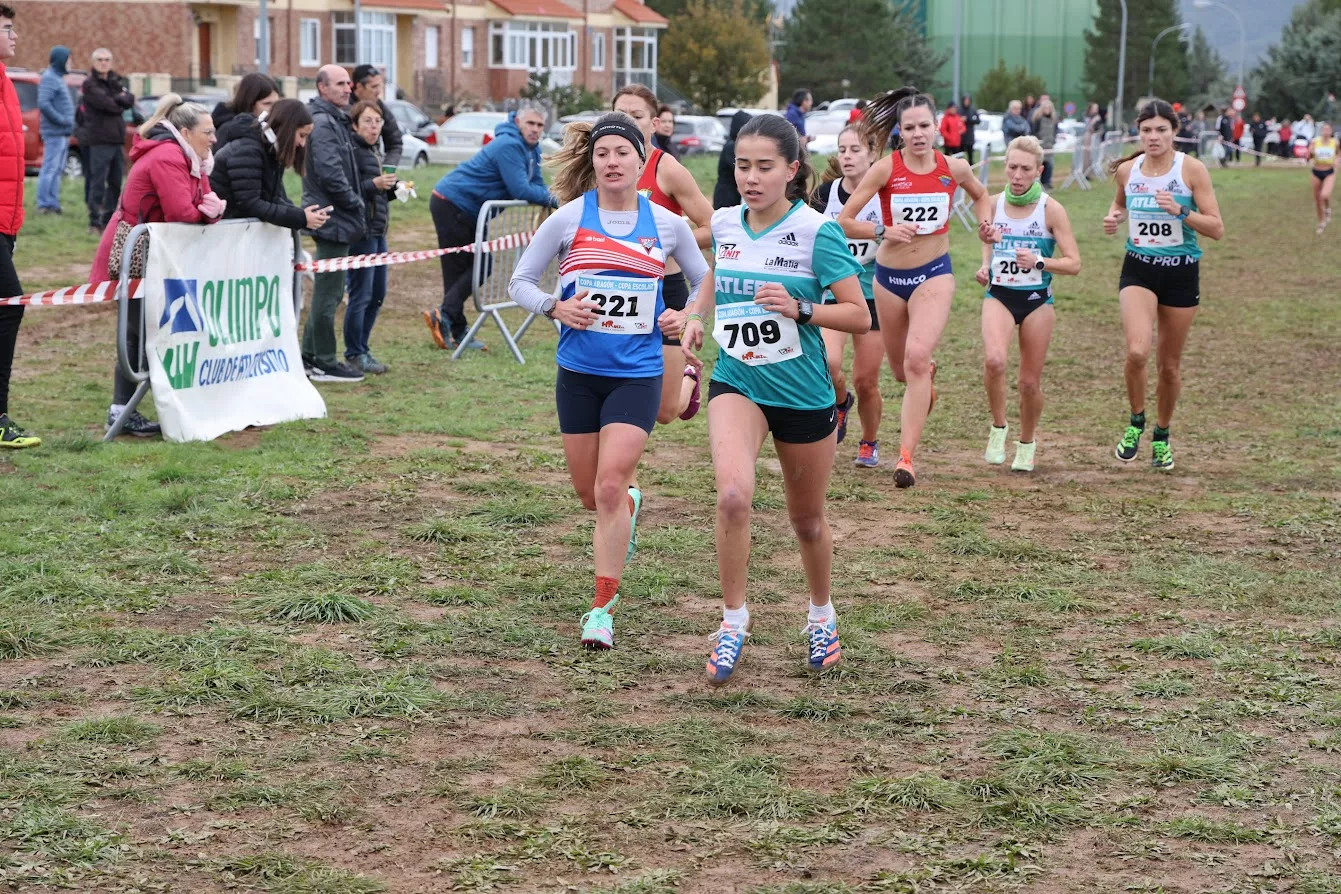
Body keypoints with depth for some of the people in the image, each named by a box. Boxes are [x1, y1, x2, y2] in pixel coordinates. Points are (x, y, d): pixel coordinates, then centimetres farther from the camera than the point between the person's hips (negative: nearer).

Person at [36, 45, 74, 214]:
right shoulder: (49, 78, -12)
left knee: (57, 170, 12)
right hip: (54, 132, -10)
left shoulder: (58, 77, 18)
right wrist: (61, 120, -20)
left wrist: (69, 122, 11)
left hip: (63, 133, 10)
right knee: (50, 168, -9)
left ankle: (53, 204, 17)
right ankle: (44, 205, -8)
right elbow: (43, 103, -22)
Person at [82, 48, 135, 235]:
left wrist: (118, 98, -12)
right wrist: (120, 102, 0)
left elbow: (130, 100, 4)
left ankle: (109, 219, 19)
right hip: (100, 140, -7)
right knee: (98, 183, -7)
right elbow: (106, 104, -16)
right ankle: (95, 223, -5)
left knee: (116, 182, 11)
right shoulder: (90, 84, -4)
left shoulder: (115, 81, 18)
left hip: (117, 140, 7)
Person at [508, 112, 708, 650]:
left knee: (609, 487, -14)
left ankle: (603, 608, -4)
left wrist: (687, 316, -3)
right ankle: (629, 506, 49)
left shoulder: (667, 225, 0)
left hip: (637, 374, -2)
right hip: (578, 372, 2)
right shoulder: (568, 219, -3)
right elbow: (520, 282, 5)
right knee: (589, 492, 11)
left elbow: (707, 283, 15)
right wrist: (555, 307, -13)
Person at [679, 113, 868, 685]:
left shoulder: (816, 232, -14)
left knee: (807, 519, 14)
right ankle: (733, 621, -9)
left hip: (802, 392, -2)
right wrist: (697, 317, 4)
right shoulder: (722, 225, -1)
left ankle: (822, 616, 42)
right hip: (736, 384, 2)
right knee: (733, 494, -25)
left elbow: (859, 317, -12)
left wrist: (799, 308, -27)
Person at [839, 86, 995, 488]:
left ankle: (907, 456, -22)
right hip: (889, 276, 1)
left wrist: (985, 221, -1)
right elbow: (844, 222, -12)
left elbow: (980, 195, 19)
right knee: (901, 370, 16)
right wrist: (884, 232, -27)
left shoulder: (954, 168, -5)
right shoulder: (886, 169, -12)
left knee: (916, 357, -23)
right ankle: (928, 375, 57)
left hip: (934, 274, -1)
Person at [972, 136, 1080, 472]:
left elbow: (1073, 264, -8)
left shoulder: (1051, 209, -8)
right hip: (999, 295, 1)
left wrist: (1039, 262, -25)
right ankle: (998, 428, -5)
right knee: (994, 360, -27)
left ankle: (1027, 443, 31)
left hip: (1037, 300, -1)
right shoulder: (994, 204, 1)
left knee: (1030, 381, 6)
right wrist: (984, 268, 2)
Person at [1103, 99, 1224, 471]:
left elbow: (1217, 228, -10)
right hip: (1138, 269, 1)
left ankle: (1162, 436, 32)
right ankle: (1136, 422, 4)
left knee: (1169, 364, 9)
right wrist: (1113, 218, 1)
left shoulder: (1192, 169, -9)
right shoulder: (1127, 170, 0)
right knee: (1137, 351, -22)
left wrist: (1181, 211, -25)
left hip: (1181, 272, -1)